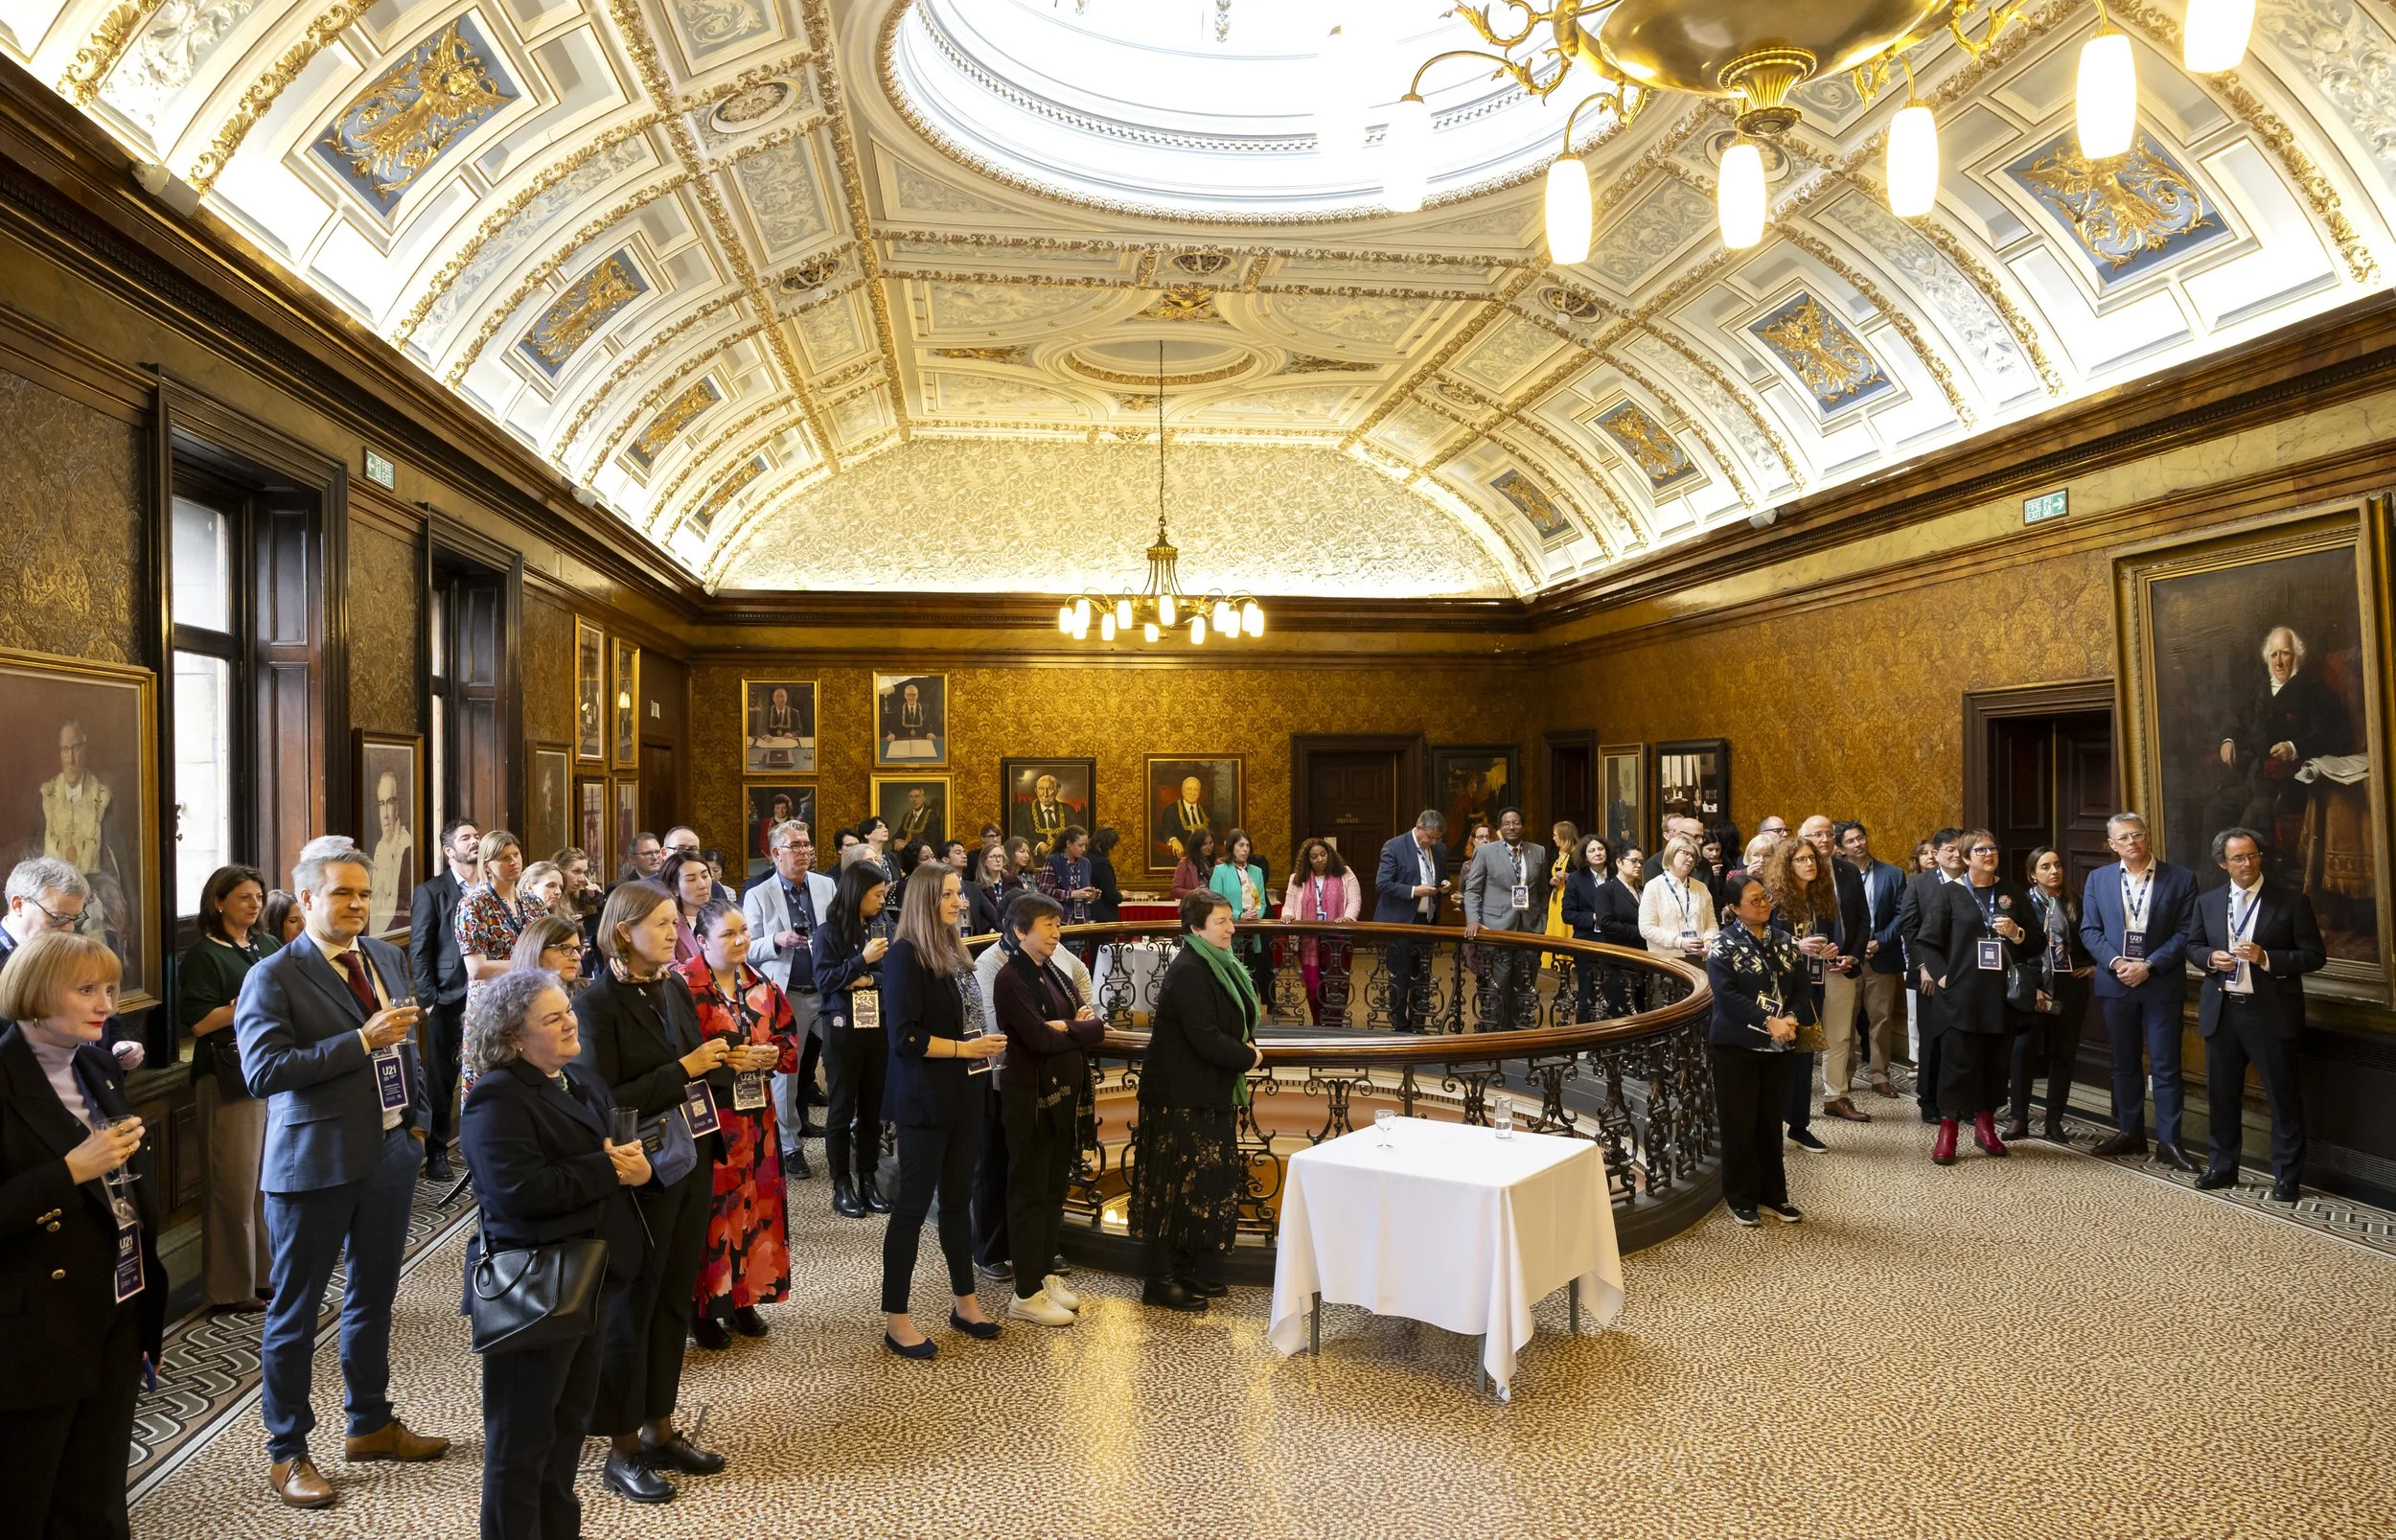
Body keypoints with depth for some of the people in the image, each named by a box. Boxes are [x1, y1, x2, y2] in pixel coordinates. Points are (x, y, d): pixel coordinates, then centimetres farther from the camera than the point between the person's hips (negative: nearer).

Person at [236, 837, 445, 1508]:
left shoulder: (387, 958, 8)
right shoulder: (273, 977, -11)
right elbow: (263, 1070, -22)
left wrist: (418, 1116, 9)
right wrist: (362, 1041, -26)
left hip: (390, 1153, 6)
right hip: (314, 1163, -6)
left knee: (373, 1296, 19)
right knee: (295, 1310, 7)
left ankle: (371, 1424, 35)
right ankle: (286, 1452, 22)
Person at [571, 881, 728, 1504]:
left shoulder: (675, 988, 7)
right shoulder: (597, 1003, -14)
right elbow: (604, 1101, -19)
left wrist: (719, 1065, -4)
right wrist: (683, 1070, -19)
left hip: (692, 1162, 6)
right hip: (640, 1173, -6)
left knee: (674, 1299, 14)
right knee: (629, 1306, 6)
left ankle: (659, 1429, 28)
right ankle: (622, 1451, 19)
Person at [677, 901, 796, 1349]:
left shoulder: (761, 986, 9)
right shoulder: (683, 985, -11)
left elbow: (788, 1041, 14)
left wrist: (769, 1057, -7)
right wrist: (726, 1060, -20)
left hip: (754, 1115, 6)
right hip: (706, 1116, -6)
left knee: (754, 1204, 10)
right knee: (710, 1209, -1)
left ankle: (743, 1298, 25)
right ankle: (702, 1309, 13)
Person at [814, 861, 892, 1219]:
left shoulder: (880, 927, 5)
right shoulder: (829, 931, -6)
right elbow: (824, 979, -12)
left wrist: (870, 979, -13)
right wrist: (862, 959, -18)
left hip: (878, 1025, 4)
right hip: (844, 1027, -3)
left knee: (872, 1107, 8)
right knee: (842, 1108, 5)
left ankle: (868, 1181, 17)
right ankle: (842, 1186, 13)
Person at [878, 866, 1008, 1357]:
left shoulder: (955, 952, 11)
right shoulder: (905, 955, -13)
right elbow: (904, 1036, -20)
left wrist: (987, 1043, 5)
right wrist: (964, 1049, -19)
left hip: (964, 1094, 8)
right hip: (925, 1098, -8)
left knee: (958, 1197, 16)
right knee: (914, 1203, 0)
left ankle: (964, 1300, 28)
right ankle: (894, 1318, 11)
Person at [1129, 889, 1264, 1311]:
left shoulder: (1218, 965, 11)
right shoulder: (1188, 972, -19)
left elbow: (1237, 1021, 19)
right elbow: (1205, 1038, -24)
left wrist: (1245, 1048, -1)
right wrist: (1248, 1058, -11)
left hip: (1209, 1094, 10)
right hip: (1183, 1097, -10)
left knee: (1208, 1181, 14)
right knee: (1176, 1184, -2)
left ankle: (1197, 1271, 25)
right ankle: (1161, 1281, 7)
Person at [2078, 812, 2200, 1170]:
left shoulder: (2180, 878, -2)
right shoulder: (2098, 879, 5)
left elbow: (2185, 933, -6)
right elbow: (2090, 931, 4)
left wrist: (2149, 966, -15)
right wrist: (2115, 962, -11)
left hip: (2161, 984, -3)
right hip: (2116, 983, 3)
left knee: (2166, 1065, 0)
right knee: (2123, 1063, 12)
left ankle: (2168, 1141, 6)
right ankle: (2129, 1132, 22)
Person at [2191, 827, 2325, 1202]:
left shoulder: (2292, 899, -5)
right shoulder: (2208, 902, 7)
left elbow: (2314, 954, -5)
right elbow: (2194, 945, 17)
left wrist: (2266, 958, -20)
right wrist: (2211, 958, -5)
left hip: (2270, 1013, -4)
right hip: (2221, 1012, 4)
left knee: (2284, 1097, 3)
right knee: (2222, 1094, 13)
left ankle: (2286, 1177, 15)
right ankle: (2222, 1166, 27)